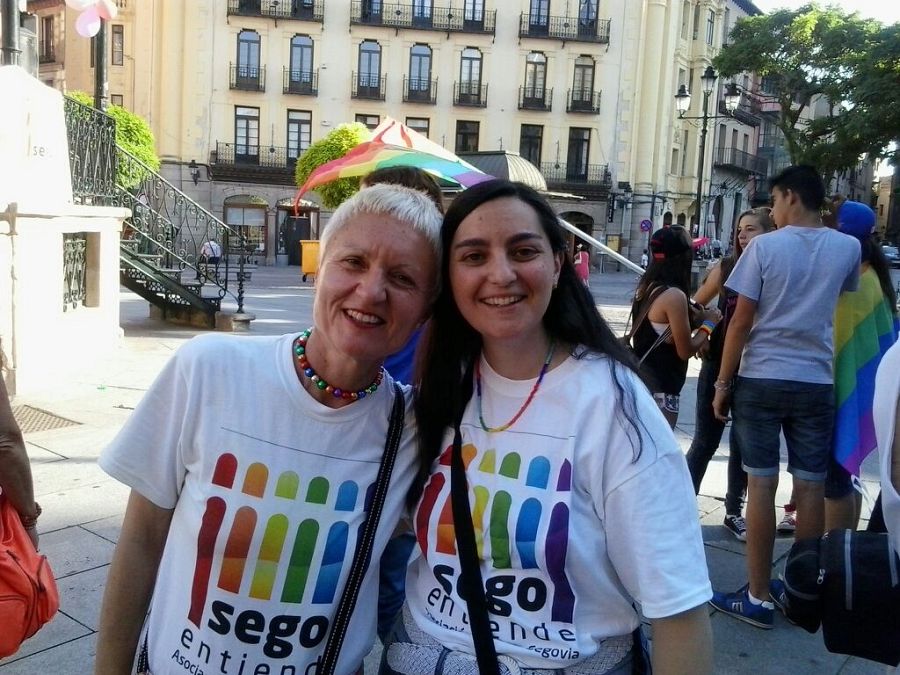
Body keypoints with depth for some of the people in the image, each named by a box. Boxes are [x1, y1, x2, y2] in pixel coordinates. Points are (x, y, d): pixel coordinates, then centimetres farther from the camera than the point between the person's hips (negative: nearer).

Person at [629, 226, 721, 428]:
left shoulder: (646, 288, 5)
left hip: (643, 381, 9)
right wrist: (708, 324, -1)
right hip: (661, 388, -9)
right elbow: (685, 351, -14)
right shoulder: (674, 295, -20)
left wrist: (696, 317, 8)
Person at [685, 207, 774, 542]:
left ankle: (734, 512, 26)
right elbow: (696, 306, 8)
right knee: (705, 441, 4)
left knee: (743, 444, 12)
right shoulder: (727, 267, -2)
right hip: (718, 365, 0)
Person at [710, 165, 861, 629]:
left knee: (762, 484, 1)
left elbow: (741, 323, -8)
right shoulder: (848, 248, 4)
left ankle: (759, 598, 8)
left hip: (760, 380, -3)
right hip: (817, 383, 3)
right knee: (811, 487, 9)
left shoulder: (764, 247, -6)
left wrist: (722, 384, -1)